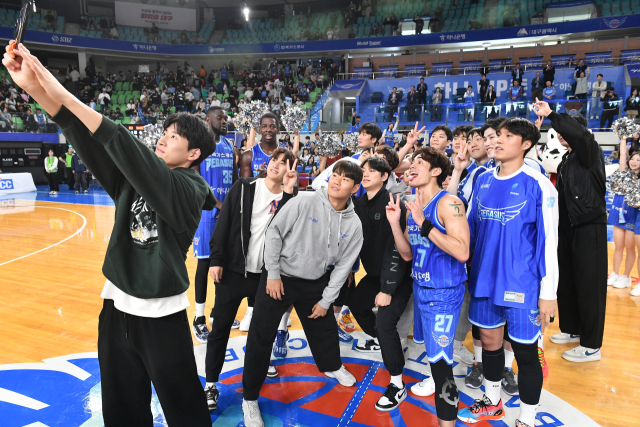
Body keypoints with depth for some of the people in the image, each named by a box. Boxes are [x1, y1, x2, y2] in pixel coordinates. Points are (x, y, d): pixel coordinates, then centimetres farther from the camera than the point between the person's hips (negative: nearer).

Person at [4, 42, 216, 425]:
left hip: (162, 315, -6)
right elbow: (88, 140, -6)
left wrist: (64, 96, -27)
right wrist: (36, 88, -20)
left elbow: (129, 149, -27)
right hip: (116, 306, 6)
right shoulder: (133, 178, 5)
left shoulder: (189, 190, -14)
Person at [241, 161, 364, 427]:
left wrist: (326, 300, 0)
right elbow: (274, 233, -12)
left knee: (325, 329, 19)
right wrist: (273, 274, -12)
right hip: (279, 278, -3)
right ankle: (250, 398, 20)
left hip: (314, 283, 4)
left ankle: (332, 367, 53)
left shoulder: (353, 225, -7)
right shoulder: (303, 203, -18)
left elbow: (343, 265, -1)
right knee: (261, 337, 1)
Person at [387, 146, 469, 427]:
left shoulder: (448, 203, -18)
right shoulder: (413, 206, 7)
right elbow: (407, 254, 9)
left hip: (444, 292, -8)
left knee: (440, 358, -5)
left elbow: (462, 252, -28)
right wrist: (395, 222, -5)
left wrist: (424, 222, -28)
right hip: (420, 287, 8)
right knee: (431, 351, 23)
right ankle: (436, 382, 48)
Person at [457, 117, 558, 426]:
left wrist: (548, 292, -11)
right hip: (484, 279, 5)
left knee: (525, 351, 7)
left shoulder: (538, 185, -10)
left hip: (521, 283, -5)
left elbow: (548, 240, -10)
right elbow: (469, 225, 13)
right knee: (489, 340, 18)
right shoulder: (483, 181, 6)